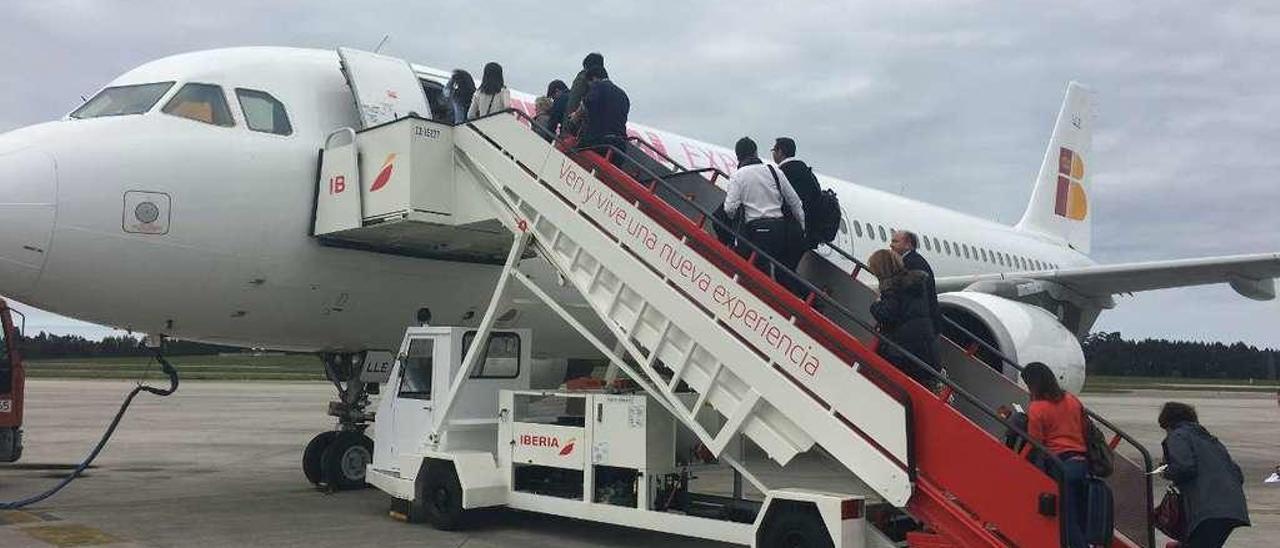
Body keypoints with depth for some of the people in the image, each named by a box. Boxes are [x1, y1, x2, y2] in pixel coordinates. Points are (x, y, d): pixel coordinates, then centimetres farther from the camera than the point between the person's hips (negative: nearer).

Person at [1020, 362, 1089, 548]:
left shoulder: (1036, 409, -8)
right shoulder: (1073, 400, 11)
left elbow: (1034, 445, -10)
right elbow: (1085, 431, 16)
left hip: (1061, 466, -6)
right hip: (1083, 463, 6)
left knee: (1069, 522, -1)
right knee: (1082, 521, 11)